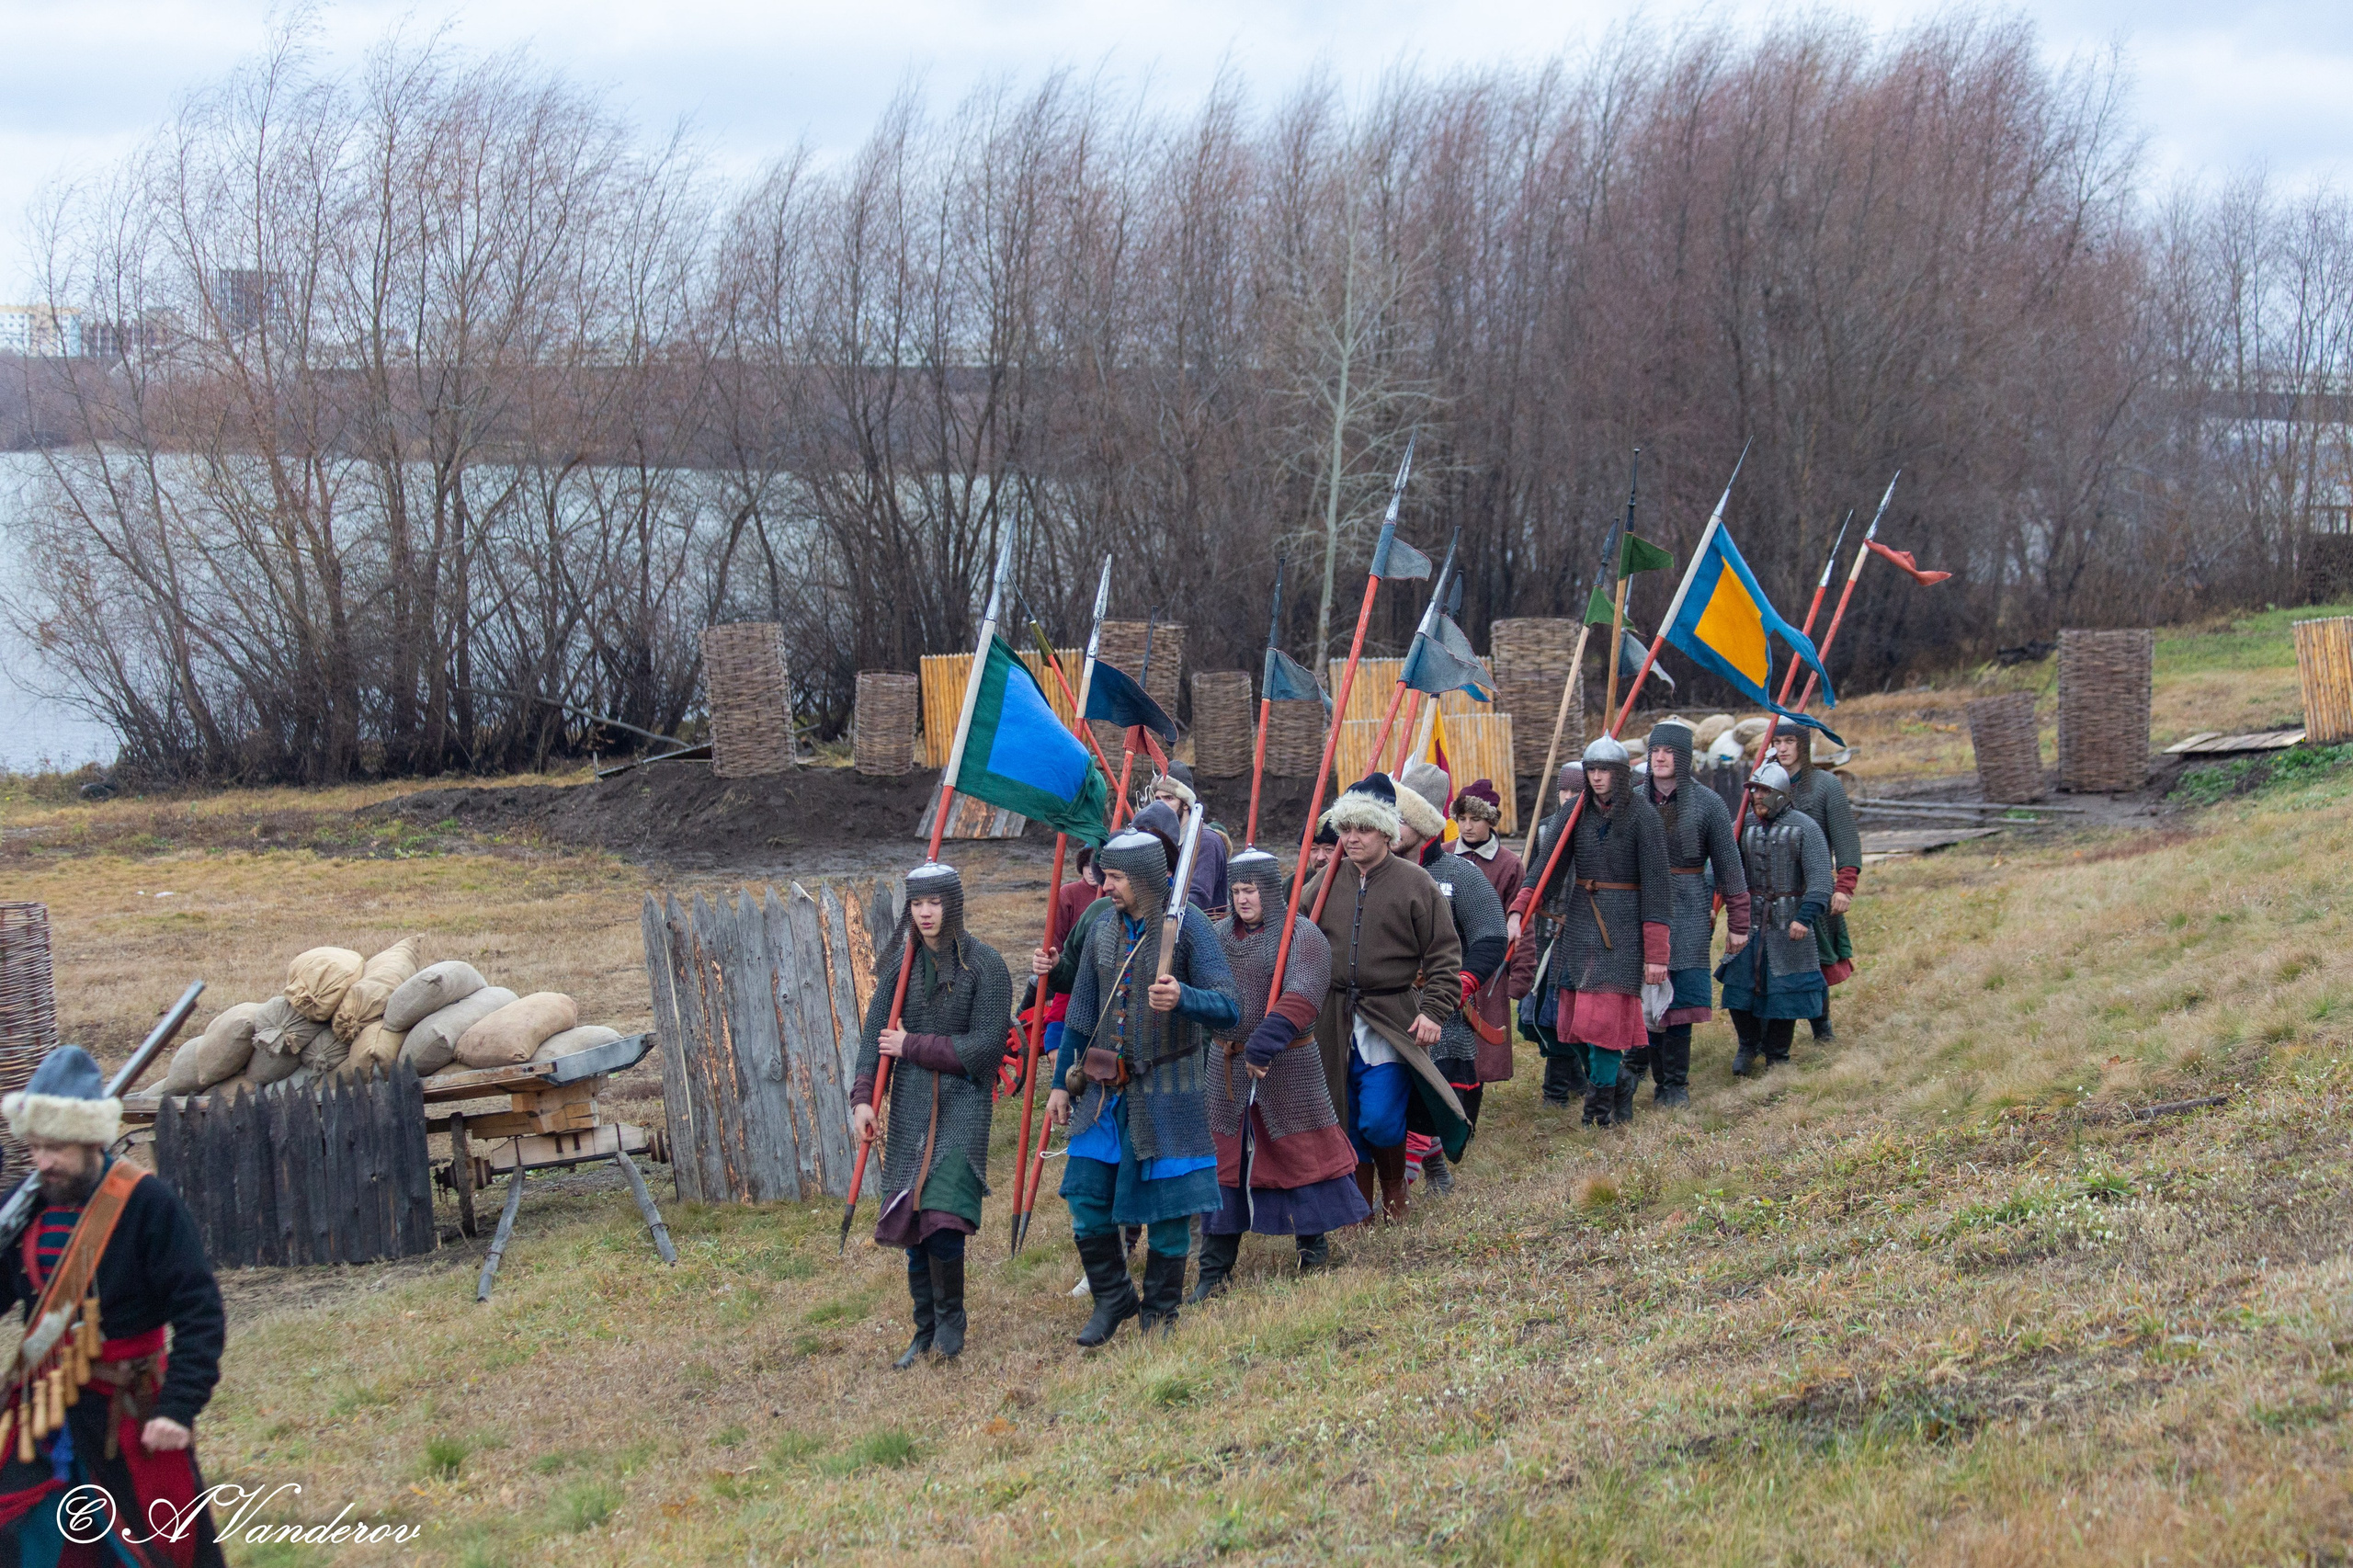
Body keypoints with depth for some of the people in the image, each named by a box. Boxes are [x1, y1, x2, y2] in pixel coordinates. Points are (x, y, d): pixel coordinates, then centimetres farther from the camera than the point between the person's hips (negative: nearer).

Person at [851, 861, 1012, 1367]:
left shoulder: (983, 964, -6)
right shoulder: (900, 962, 6)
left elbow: (986, 1044, -10)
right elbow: (875, 1032, 1)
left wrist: (913, 1046, -8)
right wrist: (862, 1097, -12)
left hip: (963, 1102, -4)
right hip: (910, 1104, 4)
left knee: (943, 1220, -15)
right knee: (912, 1223, 6)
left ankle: (950, 1320, 5)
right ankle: (925, 1331, 17)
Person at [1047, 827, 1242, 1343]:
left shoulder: (1190, 927, -11)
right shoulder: (1102, 931, 8)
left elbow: (1229, 1010, -19)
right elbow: (1081, 1014, 17)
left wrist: (1182, 998, -38)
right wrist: (1062, 1083, 16)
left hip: (1167, 1092, -5)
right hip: (1105, 1088, 5)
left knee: (1167, 1209, 1)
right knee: (1086, 1201, 4)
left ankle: (1160, 1314, 17)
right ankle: (1113, 1299, 23)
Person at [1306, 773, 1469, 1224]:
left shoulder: (1415, 883, -3)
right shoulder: (1329, 879, 6)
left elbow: (1444, 955, -2)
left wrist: (1434, 1011, -10)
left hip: (1392, 1023, -4)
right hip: (1336, 1019, 4)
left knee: (1379, 1120, -12)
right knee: (1347, 1120, 7)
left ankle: (1395, 1191, 15)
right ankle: (1360, 1205, 22)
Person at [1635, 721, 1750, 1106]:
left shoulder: (1707, 803, -1)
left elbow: (1728, 865, 0)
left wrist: (1738, 922, -2)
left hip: (1688, 910, -2)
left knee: (1679, 999, -2)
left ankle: (1675, 1084, 6)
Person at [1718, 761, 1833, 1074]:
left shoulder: (1804, 828, -8)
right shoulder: (1745, 826, 6)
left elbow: (1820, 878, -13)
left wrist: (1806, 917, -24)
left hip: (1788, 924, -4)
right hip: (1749, 920, 4)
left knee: (1784, 990, 1)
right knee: (1739, 987, 1)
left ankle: (1777, 1056, 17)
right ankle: (1748, 1046, 24)